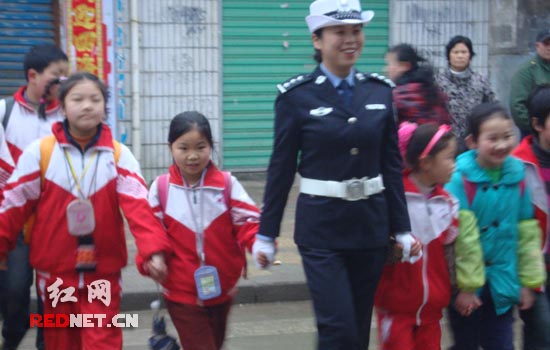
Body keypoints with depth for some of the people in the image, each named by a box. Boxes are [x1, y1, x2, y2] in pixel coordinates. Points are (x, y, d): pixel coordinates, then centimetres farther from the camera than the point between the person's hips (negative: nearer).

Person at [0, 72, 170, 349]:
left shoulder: (119, 155, -5)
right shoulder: (39, 152, -4)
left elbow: (138, 206, -16)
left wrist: (154, 249, -29)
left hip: (102, 273, -1)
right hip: (55, 271, 1)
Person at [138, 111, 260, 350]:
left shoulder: (227, 184, -7)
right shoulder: (161, 188, -8)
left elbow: (246, 221, -10)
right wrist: (149, 259, -22)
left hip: (221, 288, 3)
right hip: (182, 291, -2)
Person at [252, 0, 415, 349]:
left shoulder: (380, 91, 4)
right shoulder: (297, 95, -7)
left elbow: (392, 165, 7)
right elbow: (281, 168, -3)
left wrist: (402, 228, 6)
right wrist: (266, 233, -2)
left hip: (371, 224, 4)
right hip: (321, 227, -4)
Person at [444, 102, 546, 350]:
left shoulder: (517, 176, -1)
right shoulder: (460, 179, -16)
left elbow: (528, 233, 5)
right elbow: (462, 237, -16)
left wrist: (529, 281, 7)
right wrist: (466, 286, -14)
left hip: (503, 284, 4)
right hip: (467, 286, -3)